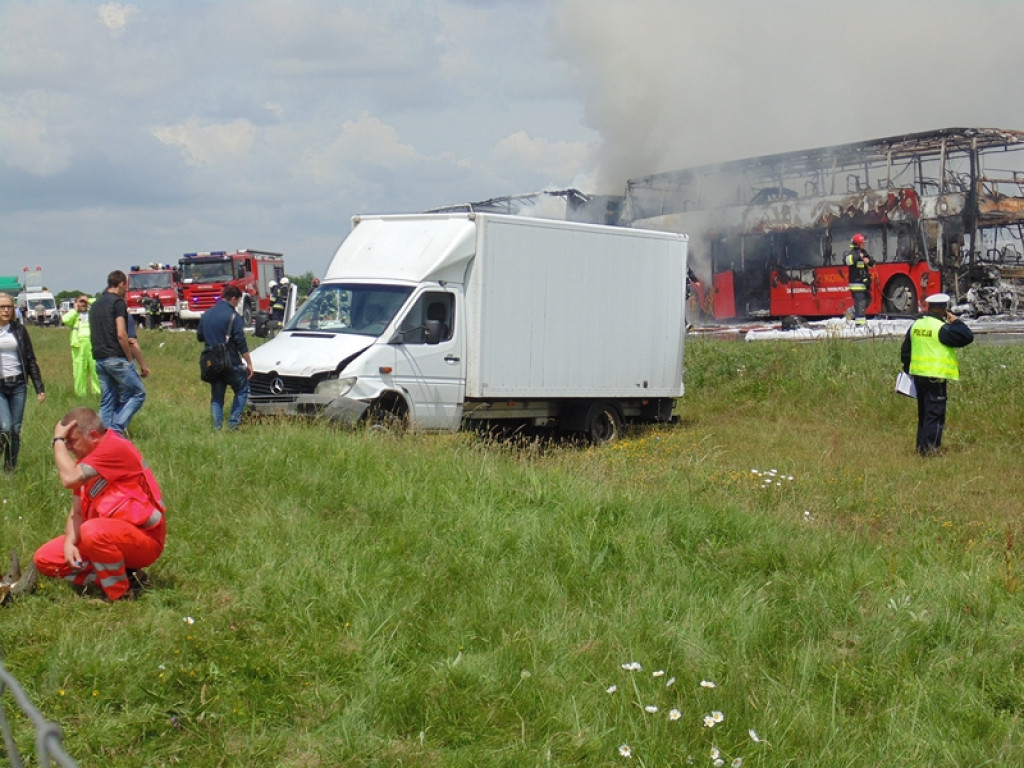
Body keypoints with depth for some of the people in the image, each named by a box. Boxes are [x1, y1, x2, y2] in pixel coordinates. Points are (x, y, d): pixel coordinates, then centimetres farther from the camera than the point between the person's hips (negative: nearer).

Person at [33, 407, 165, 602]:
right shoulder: (86, 459, 9)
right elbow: (76, 511, 6)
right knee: (44, 559, 2)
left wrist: (58, 440, -16)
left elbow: (70, 479, -30)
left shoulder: (115, 448, -19)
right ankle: (119, 576, 0)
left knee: (92, 531, -38)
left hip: (144, 538, -9)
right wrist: (69, 543, -13)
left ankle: (122, 594, -16)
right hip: (110, 535, 9)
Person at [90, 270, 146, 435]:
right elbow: (121, 334, -16)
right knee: (138, 394, 0)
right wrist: (130, 358, -7)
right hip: (117, 358, -8)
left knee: (107, 402, 10)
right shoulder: (118, 302, -8)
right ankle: (117, 429, -10)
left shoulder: (95, 305, 17)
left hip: (99, 358, 8)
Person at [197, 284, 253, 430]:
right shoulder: (232, 316, -11)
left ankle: (217, 426, 6)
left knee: (216, 396, 12)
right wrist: (249, 363, -8)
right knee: (242, 390, 10)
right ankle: (233, 421, 1)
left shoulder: (206, 314, 9)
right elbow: (241, 342, -13)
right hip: (231, 362, -6)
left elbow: (199, 336, 17)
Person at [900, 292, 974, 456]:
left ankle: (921, 446, 21)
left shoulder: (916, 325, 9)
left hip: (918, 375, 8)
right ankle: (930, 449, -4)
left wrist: (908, 370, 26)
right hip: (936, 376, -8)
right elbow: (967, 337, -14)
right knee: (935, 414, -3)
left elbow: (905, 351, 15)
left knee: (923, 413, 16)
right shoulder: (942, 328, -14)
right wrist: (956, 321, -2)